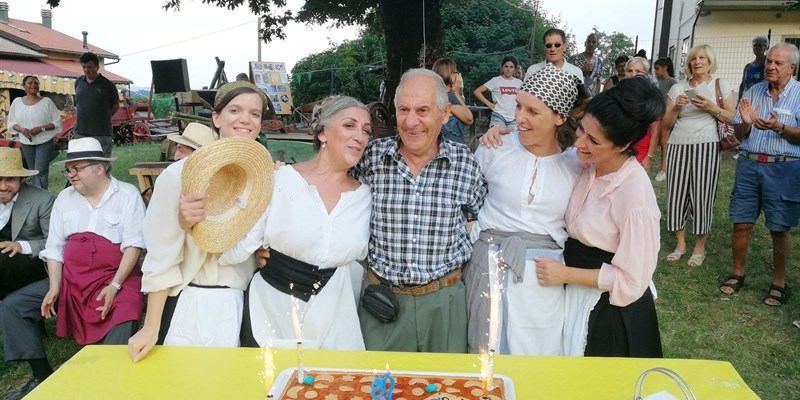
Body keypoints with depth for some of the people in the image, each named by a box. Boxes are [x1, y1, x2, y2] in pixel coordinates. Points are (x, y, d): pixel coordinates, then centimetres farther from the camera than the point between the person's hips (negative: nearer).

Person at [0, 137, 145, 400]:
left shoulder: (127, 194, -4)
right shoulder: (65, 197, 11)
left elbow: (133, 245, -11)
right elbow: (54, 247, 8)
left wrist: (114, 286, -21)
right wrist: (54, 287, -7)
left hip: (116, 277, -5)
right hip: (70, 279, 6)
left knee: (125, 319, -34)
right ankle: (43, 375, 4)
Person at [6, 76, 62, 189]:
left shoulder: (47, 102, -5)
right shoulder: (17, 102, 4)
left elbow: (57, 122, -5)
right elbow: (11, 123, 9)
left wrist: (41, 128, -20)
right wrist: (21, 130, -12)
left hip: (45, 142, -4)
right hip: (26, 143, 4)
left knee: (41, 171, -11)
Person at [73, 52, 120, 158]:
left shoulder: (107, 85, -5)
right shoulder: (78, 82, 9)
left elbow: (115, 106, 5)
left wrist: (102, 118, 8)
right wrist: (85, 117, 16)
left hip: (101, 134, -5)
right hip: (80, 132, 5)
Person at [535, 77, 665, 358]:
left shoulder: (635, 193, -27)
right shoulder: (587, 164, -9)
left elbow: (631, 280, -22)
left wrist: (565, 274, -19)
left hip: (611, 313, -7)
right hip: (575, 296, 7)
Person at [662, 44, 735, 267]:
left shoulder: (721, 86, 6)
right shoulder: (678, 88, 10)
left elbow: (732, 118, 3)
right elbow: (666, 124, 10)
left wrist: (711, 108, -12)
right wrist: (676, 107, -8)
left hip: (705, 148, -2)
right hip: (678, 147, 2)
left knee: (702, 195, -2)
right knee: (677, 194, 2)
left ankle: (700, 247, 11)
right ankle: (680, 244, 16)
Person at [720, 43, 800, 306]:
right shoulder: (753, 92, 9)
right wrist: (746, 123, -9)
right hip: (748, 164, 3)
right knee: (741, 224, 6)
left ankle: (779, 282, 18)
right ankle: (737, 273, 22)